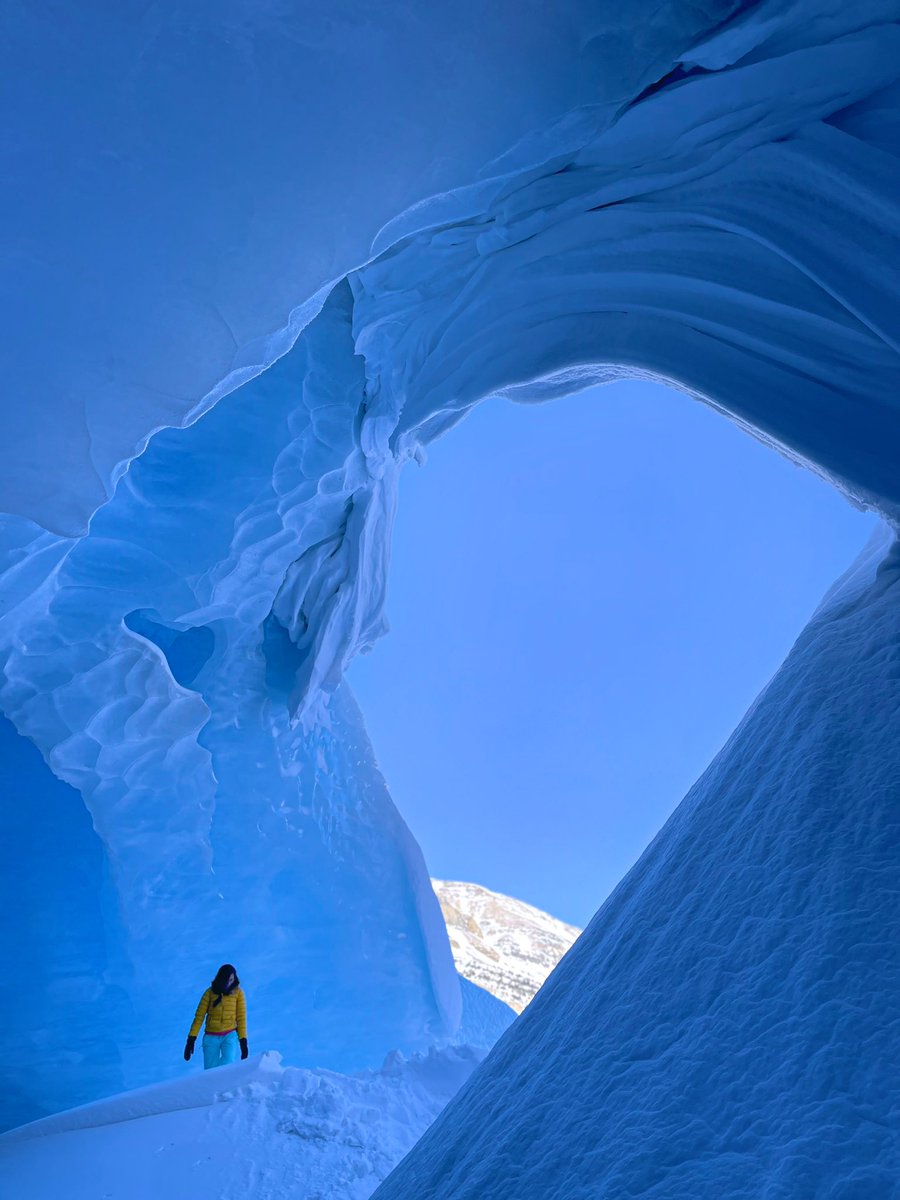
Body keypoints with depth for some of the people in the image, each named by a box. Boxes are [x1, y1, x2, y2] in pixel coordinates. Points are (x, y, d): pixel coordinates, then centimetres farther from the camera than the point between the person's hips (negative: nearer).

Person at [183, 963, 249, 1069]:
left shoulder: (238, 992, 0)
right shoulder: (210, 992, 1)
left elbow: (241, 1017, 0)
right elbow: (199, 1016, 2)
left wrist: (243, 1042, -5)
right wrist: (191, 1039, -3)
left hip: (230, 1035, -1)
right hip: (211, 1037, 1)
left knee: (228, 1064, -26)